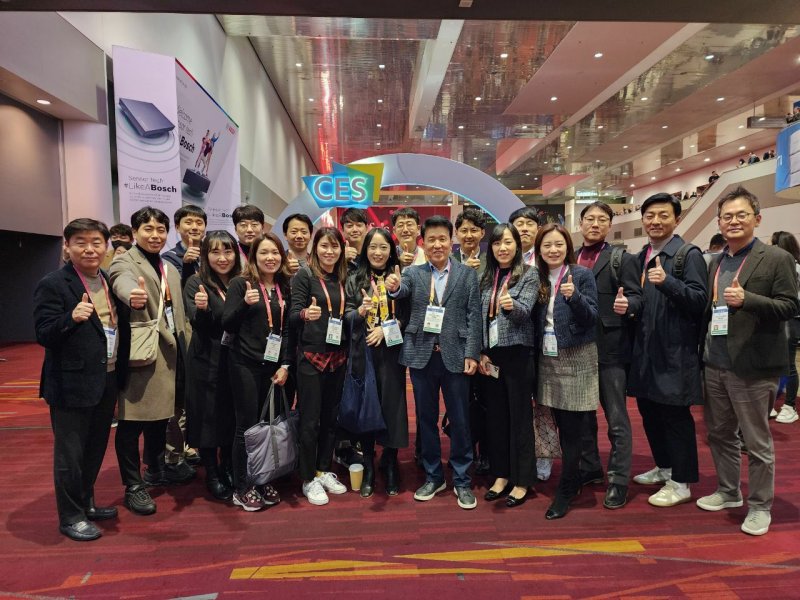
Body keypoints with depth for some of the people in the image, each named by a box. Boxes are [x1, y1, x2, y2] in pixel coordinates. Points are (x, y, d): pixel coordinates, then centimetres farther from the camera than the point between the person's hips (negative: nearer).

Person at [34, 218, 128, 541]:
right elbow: (43, 335, -16)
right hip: (72, 384, -7)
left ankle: (86, 503, 38)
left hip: (107, 381, 7)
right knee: (70, 454, 7)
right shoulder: (53, 284, -12)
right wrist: (72, 317, -32)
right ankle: (70, 517, 24)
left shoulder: (110, 281, 9)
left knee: (95, 449, 20)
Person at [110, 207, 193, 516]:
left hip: (167, 353, 7)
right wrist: (135, 297, -54)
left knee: (160, 414, 18)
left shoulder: (170, 270, 16)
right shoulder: (124, 262, -9)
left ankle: (156, 469, 35)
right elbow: (124, 284, -33)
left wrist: (183, 349, 9)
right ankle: (133, 486, 13)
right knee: (132, 420, 0)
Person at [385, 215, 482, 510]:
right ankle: (433, 476, 28)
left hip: (455, 356, -1)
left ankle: (462, 480, 22)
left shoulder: (468, 274, 3)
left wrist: (472, 354, -9)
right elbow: (403, 290, -14)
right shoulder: (413, 273, 6)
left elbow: (474, 316, -1)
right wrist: (394, 287, -38)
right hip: (421, 355, 2)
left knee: (459, 420, 6)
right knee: (426, 419, 11)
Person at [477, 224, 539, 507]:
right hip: (490, 354, 5)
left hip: (517, 352, -5)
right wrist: (481, 353, 2)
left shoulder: (529, 274, -3)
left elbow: (525, 311, -17)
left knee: (520, 416, 3)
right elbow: (480, 318, 10)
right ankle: (501, 475, 24)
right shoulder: (486, 277, 10)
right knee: (495, 415, 11)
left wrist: (512, 306, -38)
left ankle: (522, 481, 14)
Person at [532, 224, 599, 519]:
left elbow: (591, 317, -12)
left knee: (571, 428, 0)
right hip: (548, 359, 5)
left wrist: (574, 296, -27)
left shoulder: (582, 275, -6)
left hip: (576, 359, -5)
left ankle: (565, 492, 10)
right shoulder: (538, 279, 7)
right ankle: (573, 479, 30)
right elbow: (536, 320, 10)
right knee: (561, 426, 13)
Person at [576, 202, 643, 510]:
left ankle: (619, 480, 15)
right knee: (582, 413, 15)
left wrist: (627, 305, -30)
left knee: (616, 418, 3)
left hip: (610, 348, -4)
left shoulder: (622, 259, -1)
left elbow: (636, 297, -9)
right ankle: (589, 468, 32)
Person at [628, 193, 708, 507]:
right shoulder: (640, 257, 13)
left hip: (675, 350, -7)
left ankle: (681, 483, 16)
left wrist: (667, 281, -30)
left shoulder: (689, 254, -8)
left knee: (675, 415, 2)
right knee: (649, 411, 16)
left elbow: (700, 300, -17)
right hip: (645, 348, 7)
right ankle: (664, 467, 35)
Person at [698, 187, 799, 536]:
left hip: (753, 366, -6)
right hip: (715, 364, 6)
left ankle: (760, 506, 22)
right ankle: (728, 492, 34)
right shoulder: (716, 263, 13)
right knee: (719, 434, 17)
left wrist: (747, 300, -26)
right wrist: (704, 350, 10)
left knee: (756, 441, 5)